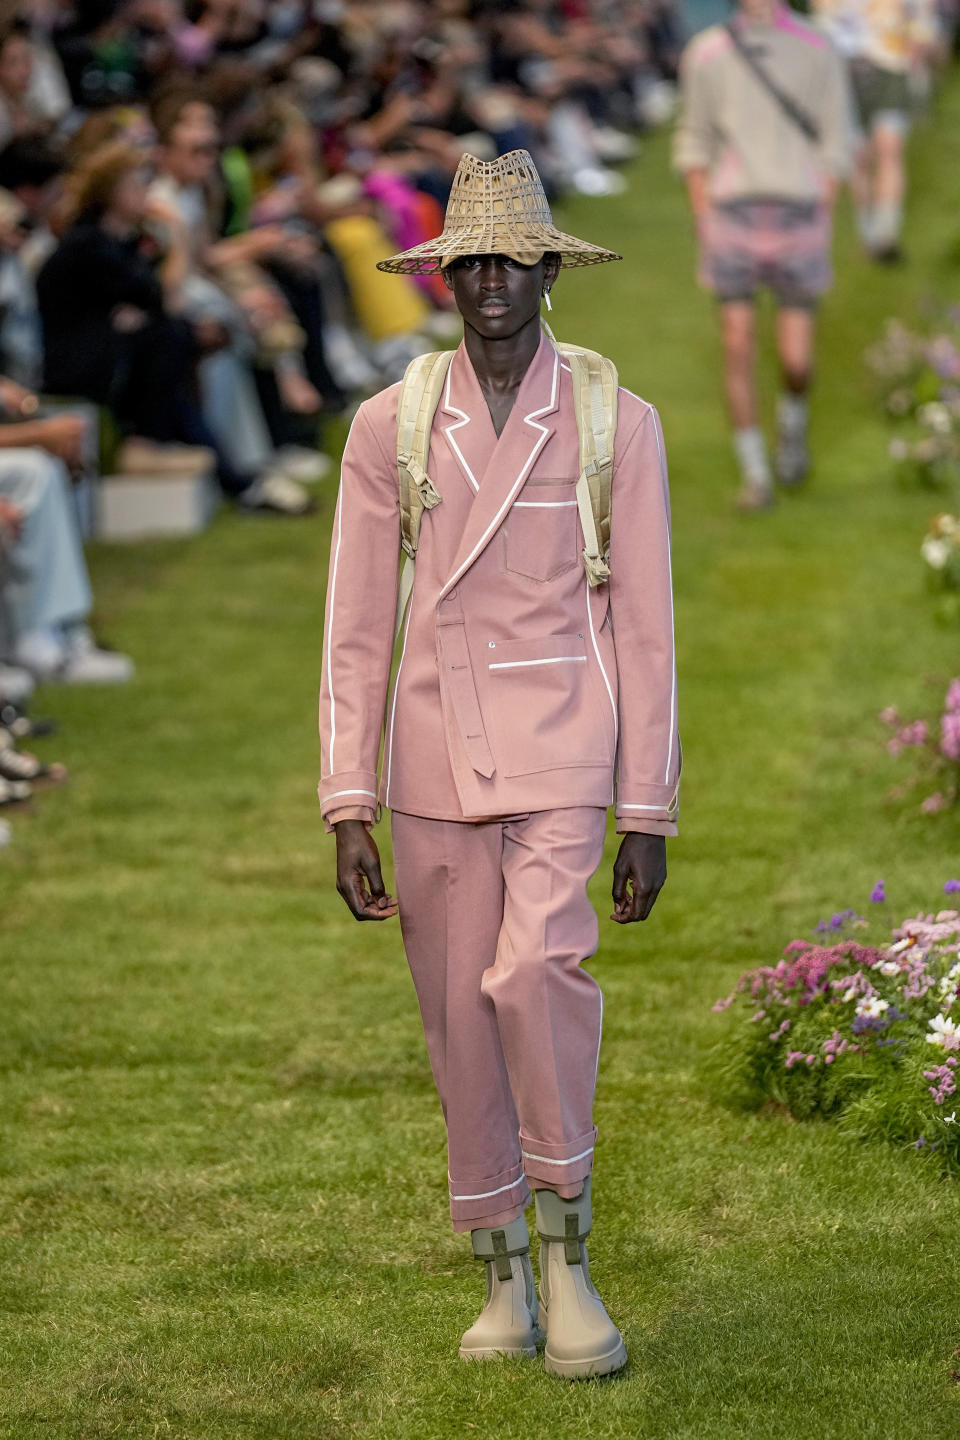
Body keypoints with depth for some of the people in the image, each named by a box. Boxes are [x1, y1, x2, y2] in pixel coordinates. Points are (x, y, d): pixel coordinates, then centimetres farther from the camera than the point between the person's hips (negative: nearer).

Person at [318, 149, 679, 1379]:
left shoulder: (617, 426, -1)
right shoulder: (388, 430, 3)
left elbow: (643, 629, 1)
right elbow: (355, 632, 4)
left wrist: (647, 817, -1)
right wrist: (348, 810, -2)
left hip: (560, 757, -2)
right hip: (435, 760, 3)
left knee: (534, 973, -24)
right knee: (459, 1022, 5)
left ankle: (567, 1249, -7)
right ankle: (504, 1281, 20)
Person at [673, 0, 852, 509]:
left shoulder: (817, 52, 2)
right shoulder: (707, 52, 4)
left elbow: (833, 146, 4)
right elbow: (694, 142, 9)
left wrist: (821, 228, -2)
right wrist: (704, 225, 1)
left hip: (797, 216, -1)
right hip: (732, 212, 1)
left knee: (796, 360, -1)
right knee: (738, 347, -6)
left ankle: (792, 423, 33)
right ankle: (754, 473, 5)